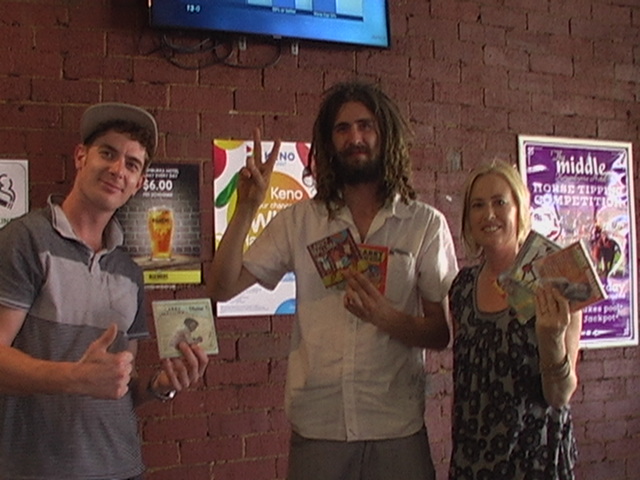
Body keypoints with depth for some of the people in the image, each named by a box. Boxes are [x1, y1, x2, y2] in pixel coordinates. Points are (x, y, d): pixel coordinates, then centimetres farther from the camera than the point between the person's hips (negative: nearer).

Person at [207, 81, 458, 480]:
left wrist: (387, 317, -20)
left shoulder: (426, 224, 0)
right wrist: (247, 209, -10)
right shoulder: (299, 221, 4)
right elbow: (222, 288, 0)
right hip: (316, 427, 1)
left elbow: (442, 332, -1)